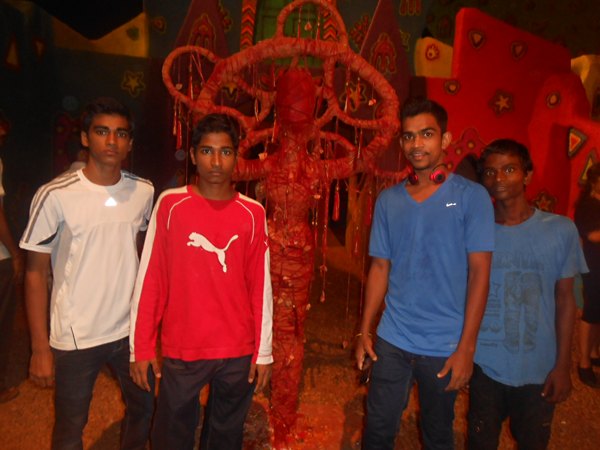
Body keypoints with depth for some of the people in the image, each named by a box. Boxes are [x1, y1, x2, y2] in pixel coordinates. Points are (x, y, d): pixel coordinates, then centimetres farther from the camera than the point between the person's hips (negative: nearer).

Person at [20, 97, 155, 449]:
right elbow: (36, 272, -7)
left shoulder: (144, 193, -2)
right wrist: (40, 347, -7)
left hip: (131, 330, 4)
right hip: (75, 338, -3)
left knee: (143, 408, 21)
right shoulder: (56, 196, -13)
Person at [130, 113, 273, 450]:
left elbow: (261, 287, 0)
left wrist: (264, 351, 1)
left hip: (238, 352, 1)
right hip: (180, 350, -1)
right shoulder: (171, 204, -5)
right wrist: (142, 347, -3)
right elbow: (149, 279, -3)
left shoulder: (253, 213, -2)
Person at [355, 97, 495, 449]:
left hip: (445, 346, -2)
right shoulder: (388, 200, 3)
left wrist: (466, 347, -12)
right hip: (391, 341, 2)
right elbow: (380, 267, 6)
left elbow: (479, 273, -9)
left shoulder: (471, 196, -7)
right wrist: (365, 331, 4)